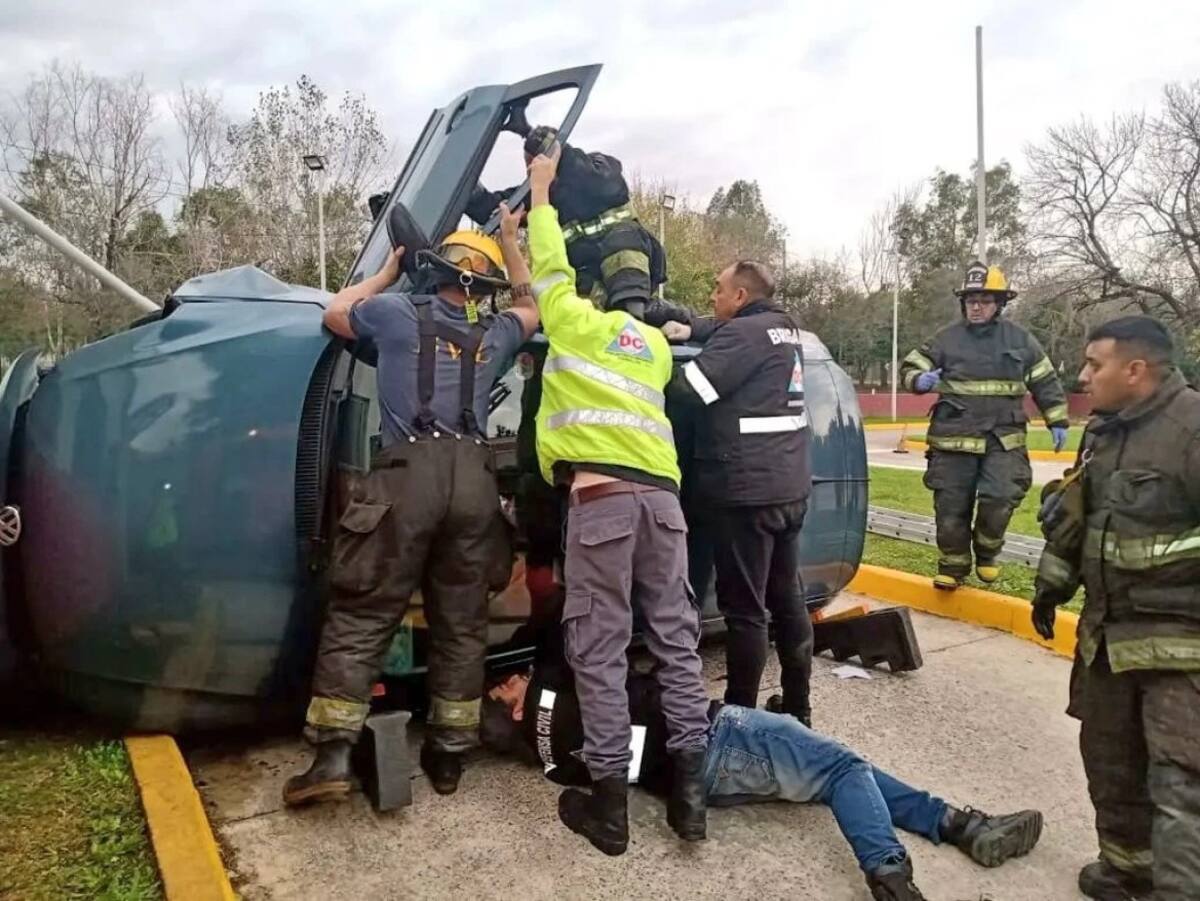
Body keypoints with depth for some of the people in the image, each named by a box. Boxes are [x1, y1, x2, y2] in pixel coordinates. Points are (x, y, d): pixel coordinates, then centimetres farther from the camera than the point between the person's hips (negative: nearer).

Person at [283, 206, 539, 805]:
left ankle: (333, 754, -4)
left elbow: (335, 314, 31)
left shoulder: (399, 312, 12)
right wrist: (510, 239, 48)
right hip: (474, 477, 3)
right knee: (461, 622, 9)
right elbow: (529, 306, 43)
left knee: (360, 615, 1)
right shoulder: (493, 335, 20)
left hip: (410, 471, -3)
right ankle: (448, 753, 14)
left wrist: (388, 269, 41)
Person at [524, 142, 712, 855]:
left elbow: (549, 266, 21)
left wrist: (541, 189, 35)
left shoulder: (576, 323, 10)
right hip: (662, 493, 6)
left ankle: (610, 801, 5)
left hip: (601, 494, -5)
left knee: (600, 648, -1)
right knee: (676, 639, 9)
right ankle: (690, 788, 15)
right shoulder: (657, 347, 25)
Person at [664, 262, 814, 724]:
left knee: (744, 608, -1)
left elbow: (688, 388, -19)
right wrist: (692, 332, 16)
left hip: (747, 490, -9)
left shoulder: (744, 331, -13)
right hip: (790, 487, 9)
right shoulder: (786, 331, 15)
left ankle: (740, 713, 8)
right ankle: (797, 707, 24)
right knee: (787, 598, 14)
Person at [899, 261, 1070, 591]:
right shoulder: (946, 339, 2)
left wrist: (1058, 422, 13)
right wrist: (920, 380, -18)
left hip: (1004, 438, 0)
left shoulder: (1020, 340, 7)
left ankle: (987, 553, 14)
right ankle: (952, 566, 21)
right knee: (952, 508, 3)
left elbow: (1046, 382, 15)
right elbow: (909, 368, 5)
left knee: (1000, 499, -14)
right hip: (954, 439, 0)